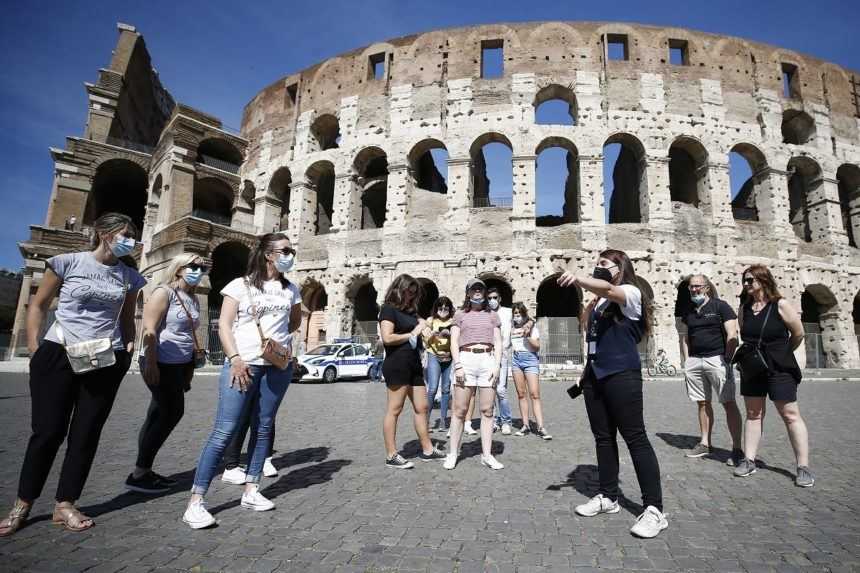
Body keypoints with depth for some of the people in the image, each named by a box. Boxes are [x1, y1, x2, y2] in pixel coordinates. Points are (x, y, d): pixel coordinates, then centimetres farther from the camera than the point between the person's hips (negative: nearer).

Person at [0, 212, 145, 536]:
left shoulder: (129, 277, 7)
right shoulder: (67, 263, -2)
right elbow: (37, 306, 2)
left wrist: (129, 346, 3)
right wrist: (34, 350, -4)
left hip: (107, 362, 3)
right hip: (59, 355, -3)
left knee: (86, 433, 6)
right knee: (47, 431, 2)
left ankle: (64, 505, 20)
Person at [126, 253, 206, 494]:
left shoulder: (193, 299, 14)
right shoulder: (164, 292, -10)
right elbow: (149, 330, -17)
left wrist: (191, 367, 19)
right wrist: (151, 363, -22)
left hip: (180, 366, 8)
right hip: (161, 365, -8)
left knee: (159, 416, 12)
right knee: (172, 413, -5)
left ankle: (143, 472, 22)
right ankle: (139, 475, 7)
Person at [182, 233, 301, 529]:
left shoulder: (290, 289, 12)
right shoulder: (240, 285, 1)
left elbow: (295, 322, 26)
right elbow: (224, 325, -3)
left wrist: (276, 335, 11)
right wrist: (235, 358, -14)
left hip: (278, 365, 4)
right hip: (243, 364, -4)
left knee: (263, 428, 9)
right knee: (224, 431, -7)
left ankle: (251, 491, 21)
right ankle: (195, 502, 0)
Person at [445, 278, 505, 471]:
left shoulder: (492, 315, 17)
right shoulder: (460, 315, 13)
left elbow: (498, 343, 11)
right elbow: (454, 342, 5)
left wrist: (497, 365, -2)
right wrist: (458, 365, -7)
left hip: (488, 361, 2)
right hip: (466, 359, -1)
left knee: (487, 411, 2)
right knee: (460, 410, -1)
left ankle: (487, 454, 9)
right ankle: (452, 453, 7)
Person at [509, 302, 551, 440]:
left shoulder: (532, 326, 4)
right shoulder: (512, 328, 13)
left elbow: (537, 346, -1)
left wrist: (528, 336, -13)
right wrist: (512, 349, 2)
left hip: (530, 358, -4)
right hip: (516, 360, 4)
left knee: (534, 394, -11)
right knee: (521, 394, 4)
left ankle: (540, 428, -13)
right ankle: (526, 425, 9)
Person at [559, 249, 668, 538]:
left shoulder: (631, 293, -4)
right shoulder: (600, 299, 19)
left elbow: (608, 289, -25)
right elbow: (585, 324, 19)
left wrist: (578, 280, -42)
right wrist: (591, 301, 11)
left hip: (621, 375, -8)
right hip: (595, 375, 8)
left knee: (635, 438, -6)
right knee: (603, 437, 12)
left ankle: (654, 509, 1)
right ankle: (608, 497, 24)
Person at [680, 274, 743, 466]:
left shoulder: (720, 306, 0)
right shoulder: (688, 312, 15)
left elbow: (732, 335, -6)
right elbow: (684, 338, 18)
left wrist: (727, 360, -12)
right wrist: (686, 361, 9)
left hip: (717, 358, -5)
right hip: (694, 361, 5)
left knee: (728, 403, -5)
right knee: (703, 403, 10)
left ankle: (737, 448, -1)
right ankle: (704, 443, 18)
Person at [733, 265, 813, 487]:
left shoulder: (780, 305, -10)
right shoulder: (744, 308, 3)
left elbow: (798, 334, -3)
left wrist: (781, 353, 8)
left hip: (779, 369, -4)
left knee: (791, 415, 0)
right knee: (753, 414, 9)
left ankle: (803, 467, 8)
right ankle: (749, 460, 15)